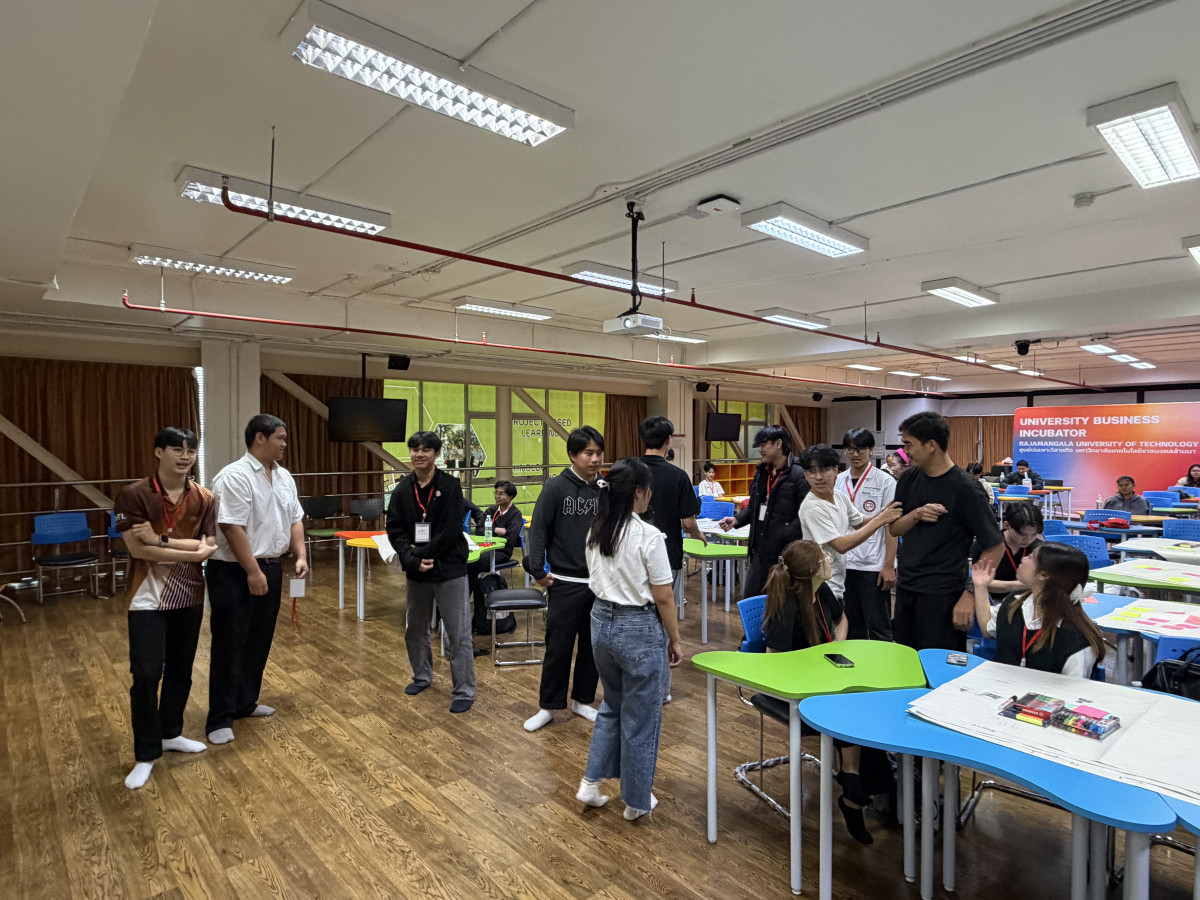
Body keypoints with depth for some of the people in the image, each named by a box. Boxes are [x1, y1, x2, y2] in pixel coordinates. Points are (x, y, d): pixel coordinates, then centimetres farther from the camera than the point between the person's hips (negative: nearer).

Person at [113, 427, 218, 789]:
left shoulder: (204, 498, -1)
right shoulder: (134, 495, -11)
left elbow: (208, 549, -7)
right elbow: (138, 549, -18)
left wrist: (162, 541, -20)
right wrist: (191, 551, -17)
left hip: (189, 595, 4)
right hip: (149, 597, -4)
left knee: (181, 671, 14)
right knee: (146, 674, -4)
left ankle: (170, 733, 34)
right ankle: (145, 754, 13)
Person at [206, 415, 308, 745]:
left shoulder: (283, 477, 9)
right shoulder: (234, 477, -17)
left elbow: (295, 519, 14)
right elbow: (232, 528, -22)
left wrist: (300, 555, 3)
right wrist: (252, 572, -22)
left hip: (270, 569, 8)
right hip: (235, 573, -8)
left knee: (258, 642, 16)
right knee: (229, 645, 0)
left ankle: (245, 703, 31)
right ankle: (220, 719, 10)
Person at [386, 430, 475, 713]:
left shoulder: (450, 486, -9)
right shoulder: (403, 489, 4)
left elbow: (450, 531, -15)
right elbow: (395, 531, 0)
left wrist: (421, 553, -15)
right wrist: (412, 560, -15)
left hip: (449, 570, -5)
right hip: (416, 572, 5)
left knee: (458, 635, -1)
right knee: (414, 629, 19)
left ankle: (464, 691, 12)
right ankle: (422, 676, 42)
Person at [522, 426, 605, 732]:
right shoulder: (556, 488, -9)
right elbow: (538, 530, -7)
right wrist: (537, 570, -11)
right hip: (565, 583, -4)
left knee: (593, 644, 14)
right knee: (558, 647, 5)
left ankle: (583, 700, 32)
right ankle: (548, 706, 22)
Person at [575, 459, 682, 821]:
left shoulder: (596, 531, 0)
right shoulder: (649, 536, -20)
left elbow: (596, 581, 9)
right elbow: (663, 597, -14)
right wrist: (675, 640, -3)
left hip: (602, 621, 7)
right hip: (640, 630, -6)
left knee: (612, 705, 26)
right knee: (640, 717, 12)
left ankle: (591, 783, 28)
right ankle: (637, 801, 28)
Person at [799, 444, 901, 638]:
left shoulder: (840, 495, 3)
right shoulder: (812, 507, -22)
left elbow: (860, 523, 19)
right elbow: (841, 545, -22)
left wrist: (881, 514, -2)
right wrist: (880, 520, -18)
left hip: (838, 584, 8)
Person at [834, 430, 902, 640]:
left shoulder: (885, 482, -5)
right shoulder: (838, 481, 9)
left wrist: (889, 565, -11)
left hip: (874, 566, -5)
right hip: (843, 564, 5)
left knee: (878, 627, 3)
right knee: (852, 626, 14)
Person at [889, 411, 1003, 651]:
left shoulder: (964, 488, -14)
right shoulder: (909, 479, 3)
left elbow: (995, 547, -12)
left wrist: (970, 595, -16)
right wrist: (916, 515, -13)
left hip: (941, 594, -6)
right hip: (906, 586, 6)